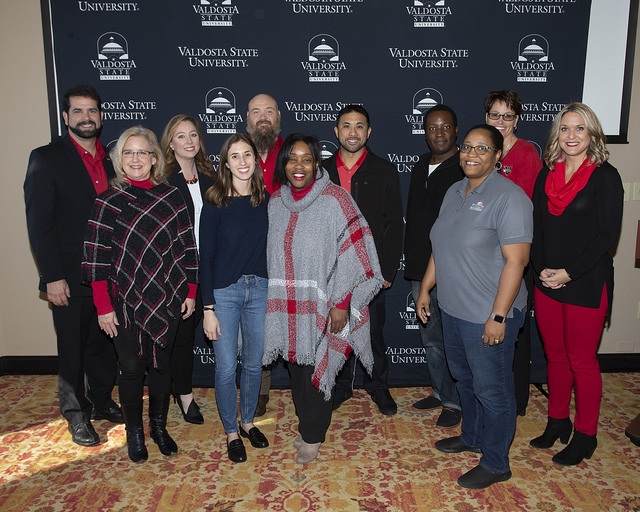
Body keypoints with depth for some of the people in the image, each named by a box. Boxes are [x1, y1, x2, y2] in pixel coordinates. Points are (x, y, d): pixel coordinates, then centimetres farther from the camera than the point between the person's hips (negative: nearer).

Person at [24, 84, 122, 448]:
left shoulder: (112, 159, 7)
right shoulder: (47, 158, -6)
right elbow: (40, 223, -10)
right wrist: (52, 277, -14)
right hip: (71, 278, -4)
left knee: (106, 343, 17)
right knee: (73, 349, 10)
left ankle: (102, 401, 37)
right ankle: (76, 414, 29)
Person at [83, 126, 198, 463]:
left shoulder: (171, 197, 1)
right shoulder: (108, 202, -4)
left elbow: (187, 246, 4)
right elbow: (96, 258, -6)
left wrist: (190, 292, 3)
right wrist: (103, 307, -9)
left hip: (167, 300, 2)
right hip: (126, 302, -2)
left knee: (161, 365, 13)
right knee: (132, 369, 9)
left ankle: (159, 427, 34)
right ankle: (134, 433, 30)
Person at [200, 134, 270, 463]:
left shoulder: (266, 201, 2)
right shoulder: (215, 204, -7)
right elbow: (206, 257, -6)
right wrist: (208, 308, -9)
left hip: (259, 290, 3)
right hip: (224, 291, -3)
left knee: (254, 363, 14)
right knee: (226, 367, 4)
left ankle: (247, 421, 36)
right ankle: (231, 431, 26)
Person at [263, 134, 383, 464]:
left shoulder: (334, 201, -12)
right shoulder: (276, 202, 4)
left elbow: (351, 255, -13)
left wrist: (341, 304, -16)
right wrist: (271, 299, 12)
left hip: (320, 307, -5)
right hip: (285, 306, 5)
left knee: (315, 370, 5)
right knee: (297, 367, 16)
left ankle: (312, 436, 28)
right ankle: (307, 424, 39)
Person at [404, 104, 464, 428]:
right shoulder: (421, 167, 12)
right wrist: (412, 262, 14)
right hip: (421, 270, 7)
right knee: (430, 338, 18)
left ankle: (456, 401, 23)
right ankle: (441, 391, 35)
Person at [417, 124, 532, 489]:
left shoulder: (509, 197, -17)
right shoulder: (455, 192, 9)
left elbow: (516, 260, -21)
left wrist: (498, 316, -23)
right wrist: (425, 289, 14)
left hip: (488, 315, -8)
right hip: (453, 309, 8)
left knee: (492, 389, 6)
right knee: (465, 379, 23)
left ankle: (496, 464, 25)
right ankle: (472, 437, 44)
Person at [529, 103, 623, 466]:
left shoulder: (605, 176, -7)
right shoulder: (547, 176, 8)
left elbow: (608, 234, -12)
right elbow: (537, 228, 8)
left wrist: (569, 272, -16)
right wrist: (542, 269, -5)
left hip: (587, 284, -5)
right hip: (546, 282, 5)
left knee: (581, 360, 5)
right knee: (555, 355, 15)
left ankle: (585, 435, 22)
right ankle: (558, 421, 32)